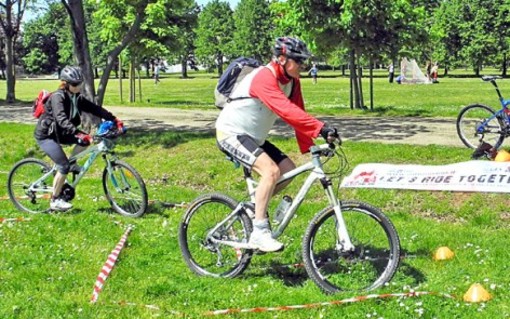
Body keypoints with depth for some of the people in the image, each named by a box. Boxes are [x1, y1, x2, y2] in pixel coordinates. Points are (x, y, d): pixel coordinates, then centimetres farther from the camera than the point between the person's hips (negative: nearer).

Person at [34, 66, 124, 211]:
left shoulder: (77, 98, -1)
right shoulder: (57, 97, -25)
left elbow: (95, 109, -6)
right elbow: (61, 119, -40)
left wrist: (114, 119, -18)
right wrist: (78, 133, -52)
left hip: (58, 133, 8)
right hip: (45, 135, -8)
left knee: (85, 140, -12)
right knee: (64, 166, -15)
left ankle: (71, 163, 9)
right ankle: (55, 200, -2)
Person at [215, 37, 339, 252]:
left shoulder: (292, 81, 1)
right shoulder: (264, 78, -27)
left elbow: (298, 113, 1)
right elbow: (286, 111, -39)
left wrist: (309, 146, -9)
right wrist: (321, 128, -46)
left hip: (252, 137, 9)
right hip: (231, 133, -9)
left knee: (288, 169, -2)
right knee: (270, 170, -27)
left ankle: (255, 206, 17)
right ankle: (259, 233, -22)